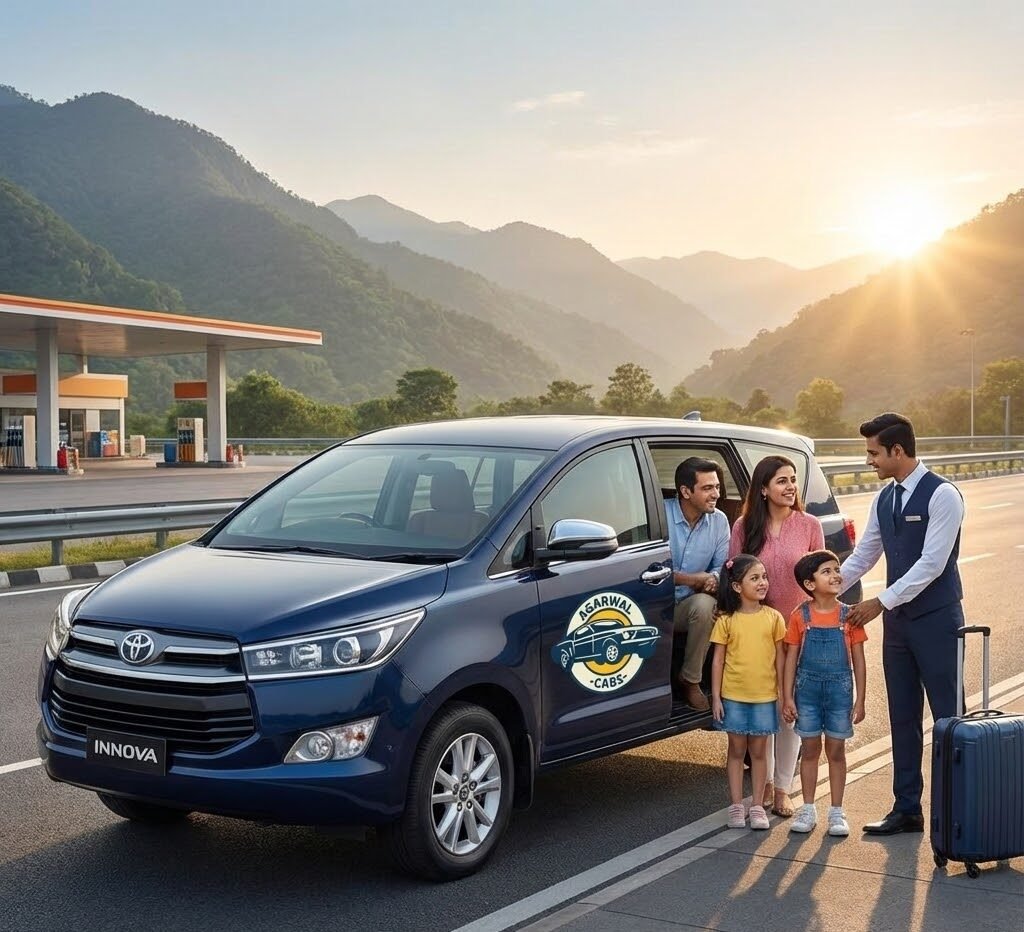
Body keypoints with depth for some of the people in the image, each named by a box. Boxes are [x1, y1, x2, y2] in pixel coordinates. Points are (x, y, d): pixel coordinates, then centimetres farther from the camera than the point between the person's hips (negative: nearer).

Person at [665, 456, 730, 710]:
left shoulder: (719, 521, 2)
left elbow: (721, 565, 8)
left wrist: (713, 580, -17)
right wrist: (692, 579, -21)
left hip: (688, 605, 3)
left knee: (704, 604, -32)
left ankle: (691, 680, -13)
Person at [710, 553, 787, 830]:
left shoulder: (773, 617, 0)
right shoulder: (726, 620, -3)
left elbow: (779, 657, 4)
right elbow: (718, 659, 0)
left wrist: (784, 694, 2)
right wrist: (716, 697, -3)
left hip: (765, 696, 1)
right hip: (733, 696, -1)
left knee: (758, 751, 9)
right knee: (737, 750, 8)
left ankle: (757, 806, 17)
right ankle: (736, 806, 14)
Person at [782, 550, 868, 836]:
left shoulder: (849, 616, -4)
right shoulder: (800, 616, -4)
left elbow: (858, 661, 0)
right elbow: (791, 659, -1)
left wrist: (859, 700, -3)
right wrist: (787, 697, -4)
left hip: (839, 690, 0)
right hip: (808, 689, 0)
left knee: (836, 751, 7)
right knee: (810, 750, 8)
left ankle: (836, 812, 17)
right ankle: (808, 810, 19)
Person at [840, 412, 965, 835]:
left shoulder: (942, 495, -14)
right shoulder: (884, 499, 9)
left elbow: (932, 563, -20)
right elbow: (863, 555, 15)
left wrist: (881, 602, -19)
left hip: (936, 620, -7)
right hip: (898, 620, 8)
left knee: (948, 716, -1)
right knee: (903, 718, 12)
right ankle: (907, 809, 21)